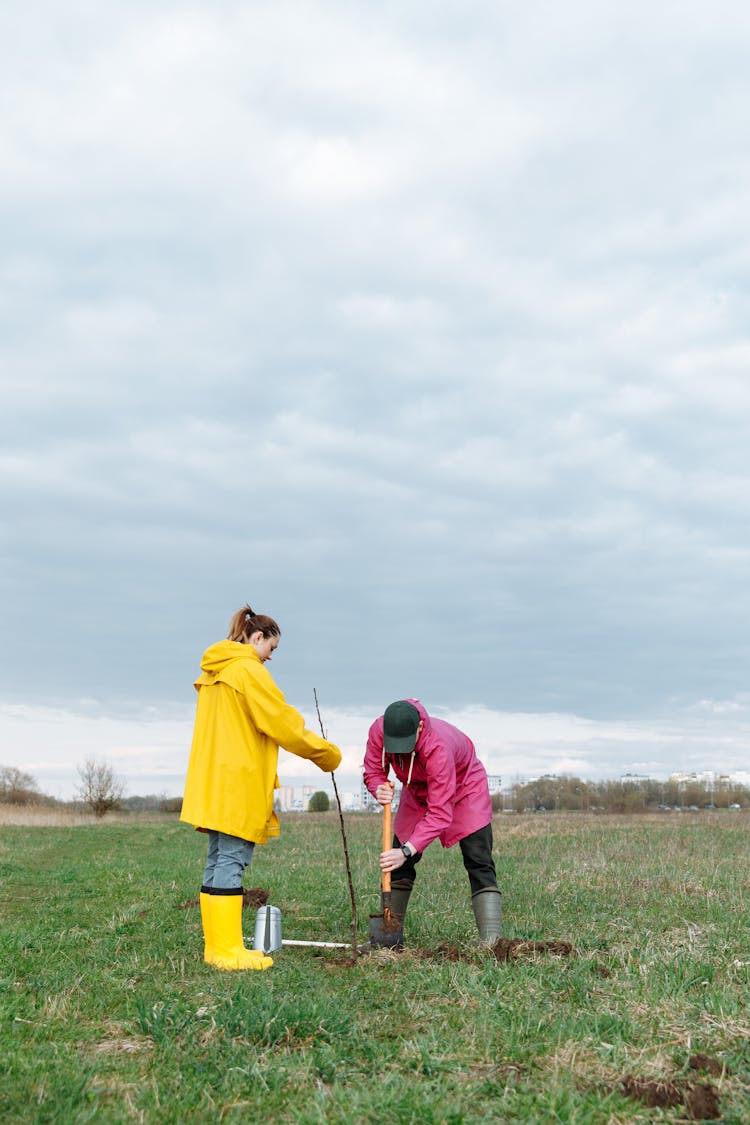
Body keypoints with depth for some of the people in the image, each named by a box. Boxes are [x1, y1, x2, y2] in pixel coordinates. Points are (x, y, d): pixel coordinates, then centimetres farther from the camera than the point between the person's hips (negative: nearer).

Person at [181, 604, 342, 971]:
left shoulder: (212, 673, 18)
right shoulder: (249, 670, -11)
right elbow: (283, 723, -13)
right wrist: (328, 754, -3)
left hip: (212, 784, 9)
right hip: (238, 783, -9)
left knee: (218, 861, 10)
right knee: (232, 861, -9)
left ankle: (215, 946, 14)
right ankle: (229, 951, -8)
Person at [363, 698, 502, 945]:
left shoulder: (438, 746, -44)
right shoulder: (378, 731, -29)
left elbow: (440, 813, -43)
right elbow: (373, 771, -11)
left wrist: (407, 850, -50)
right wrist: (379, 788, -35)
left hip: (465, 788, -5)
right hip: (418, 792, 5)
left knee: (480, 866, -16)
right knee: (398, 863, 0)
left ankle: (492, 941, -18)